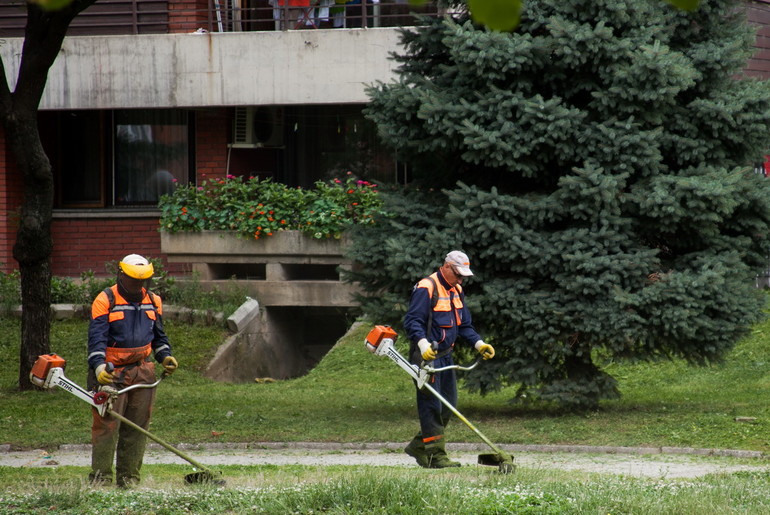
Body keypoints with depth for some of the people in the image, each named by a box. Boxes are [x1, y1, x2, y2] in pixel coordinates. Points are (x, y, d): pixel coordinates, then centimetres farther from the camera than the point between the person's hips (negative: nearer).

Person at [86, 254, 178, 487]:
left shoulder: (153, 302, 13)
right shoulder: (105, 301, -6)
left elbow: (159, 336, 24)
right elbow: (96, 337, -12)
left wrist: (165, 356, 5)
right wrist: (99, 366, -26)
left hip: (142, 371, 5)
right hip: (111, 373, -5)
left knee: (137, 428, 4)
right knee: (106, 426, -9)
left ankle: (129, 477, 9)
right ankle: (100, 477, -8)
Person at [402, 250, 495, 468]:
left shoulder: (456, 291, 15)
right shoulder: (426, 289, -14)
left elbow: (464, 325, 22)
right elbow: (411, 321, -20)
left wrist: (479, 343, 8)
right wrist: (423, 343, -35)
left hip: (445, 355, 9)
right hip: (426, 356, -9)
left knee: (448, 405, 11)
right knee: (431, 405, -8)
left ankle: (418, 446, 21)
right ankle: (436, 456, -8)